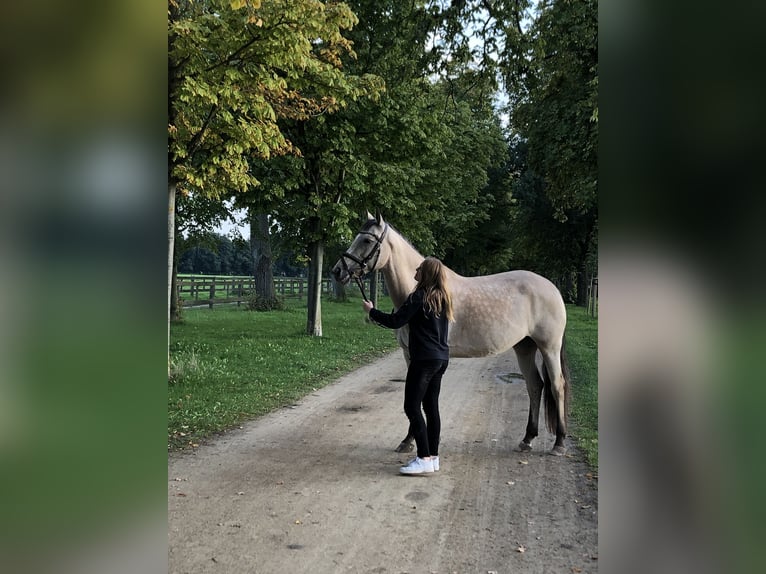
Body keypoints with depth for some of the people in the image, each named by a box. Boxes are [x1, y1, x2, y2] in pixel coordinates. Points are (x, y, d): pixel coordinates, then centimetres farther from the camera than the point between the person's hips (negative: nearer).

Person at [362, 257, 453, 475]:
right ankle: (433, 457, 19)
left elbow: (395, 321, -14)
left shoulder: (419, 297, -14)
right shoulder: (443, 298, 11)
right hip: (442, 358, 9)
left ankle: (424, 459, -4)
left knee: (412, 407, -4)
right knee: (431, 407, 13)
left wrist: (372, 311, -2)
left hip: (424, 359, -9)